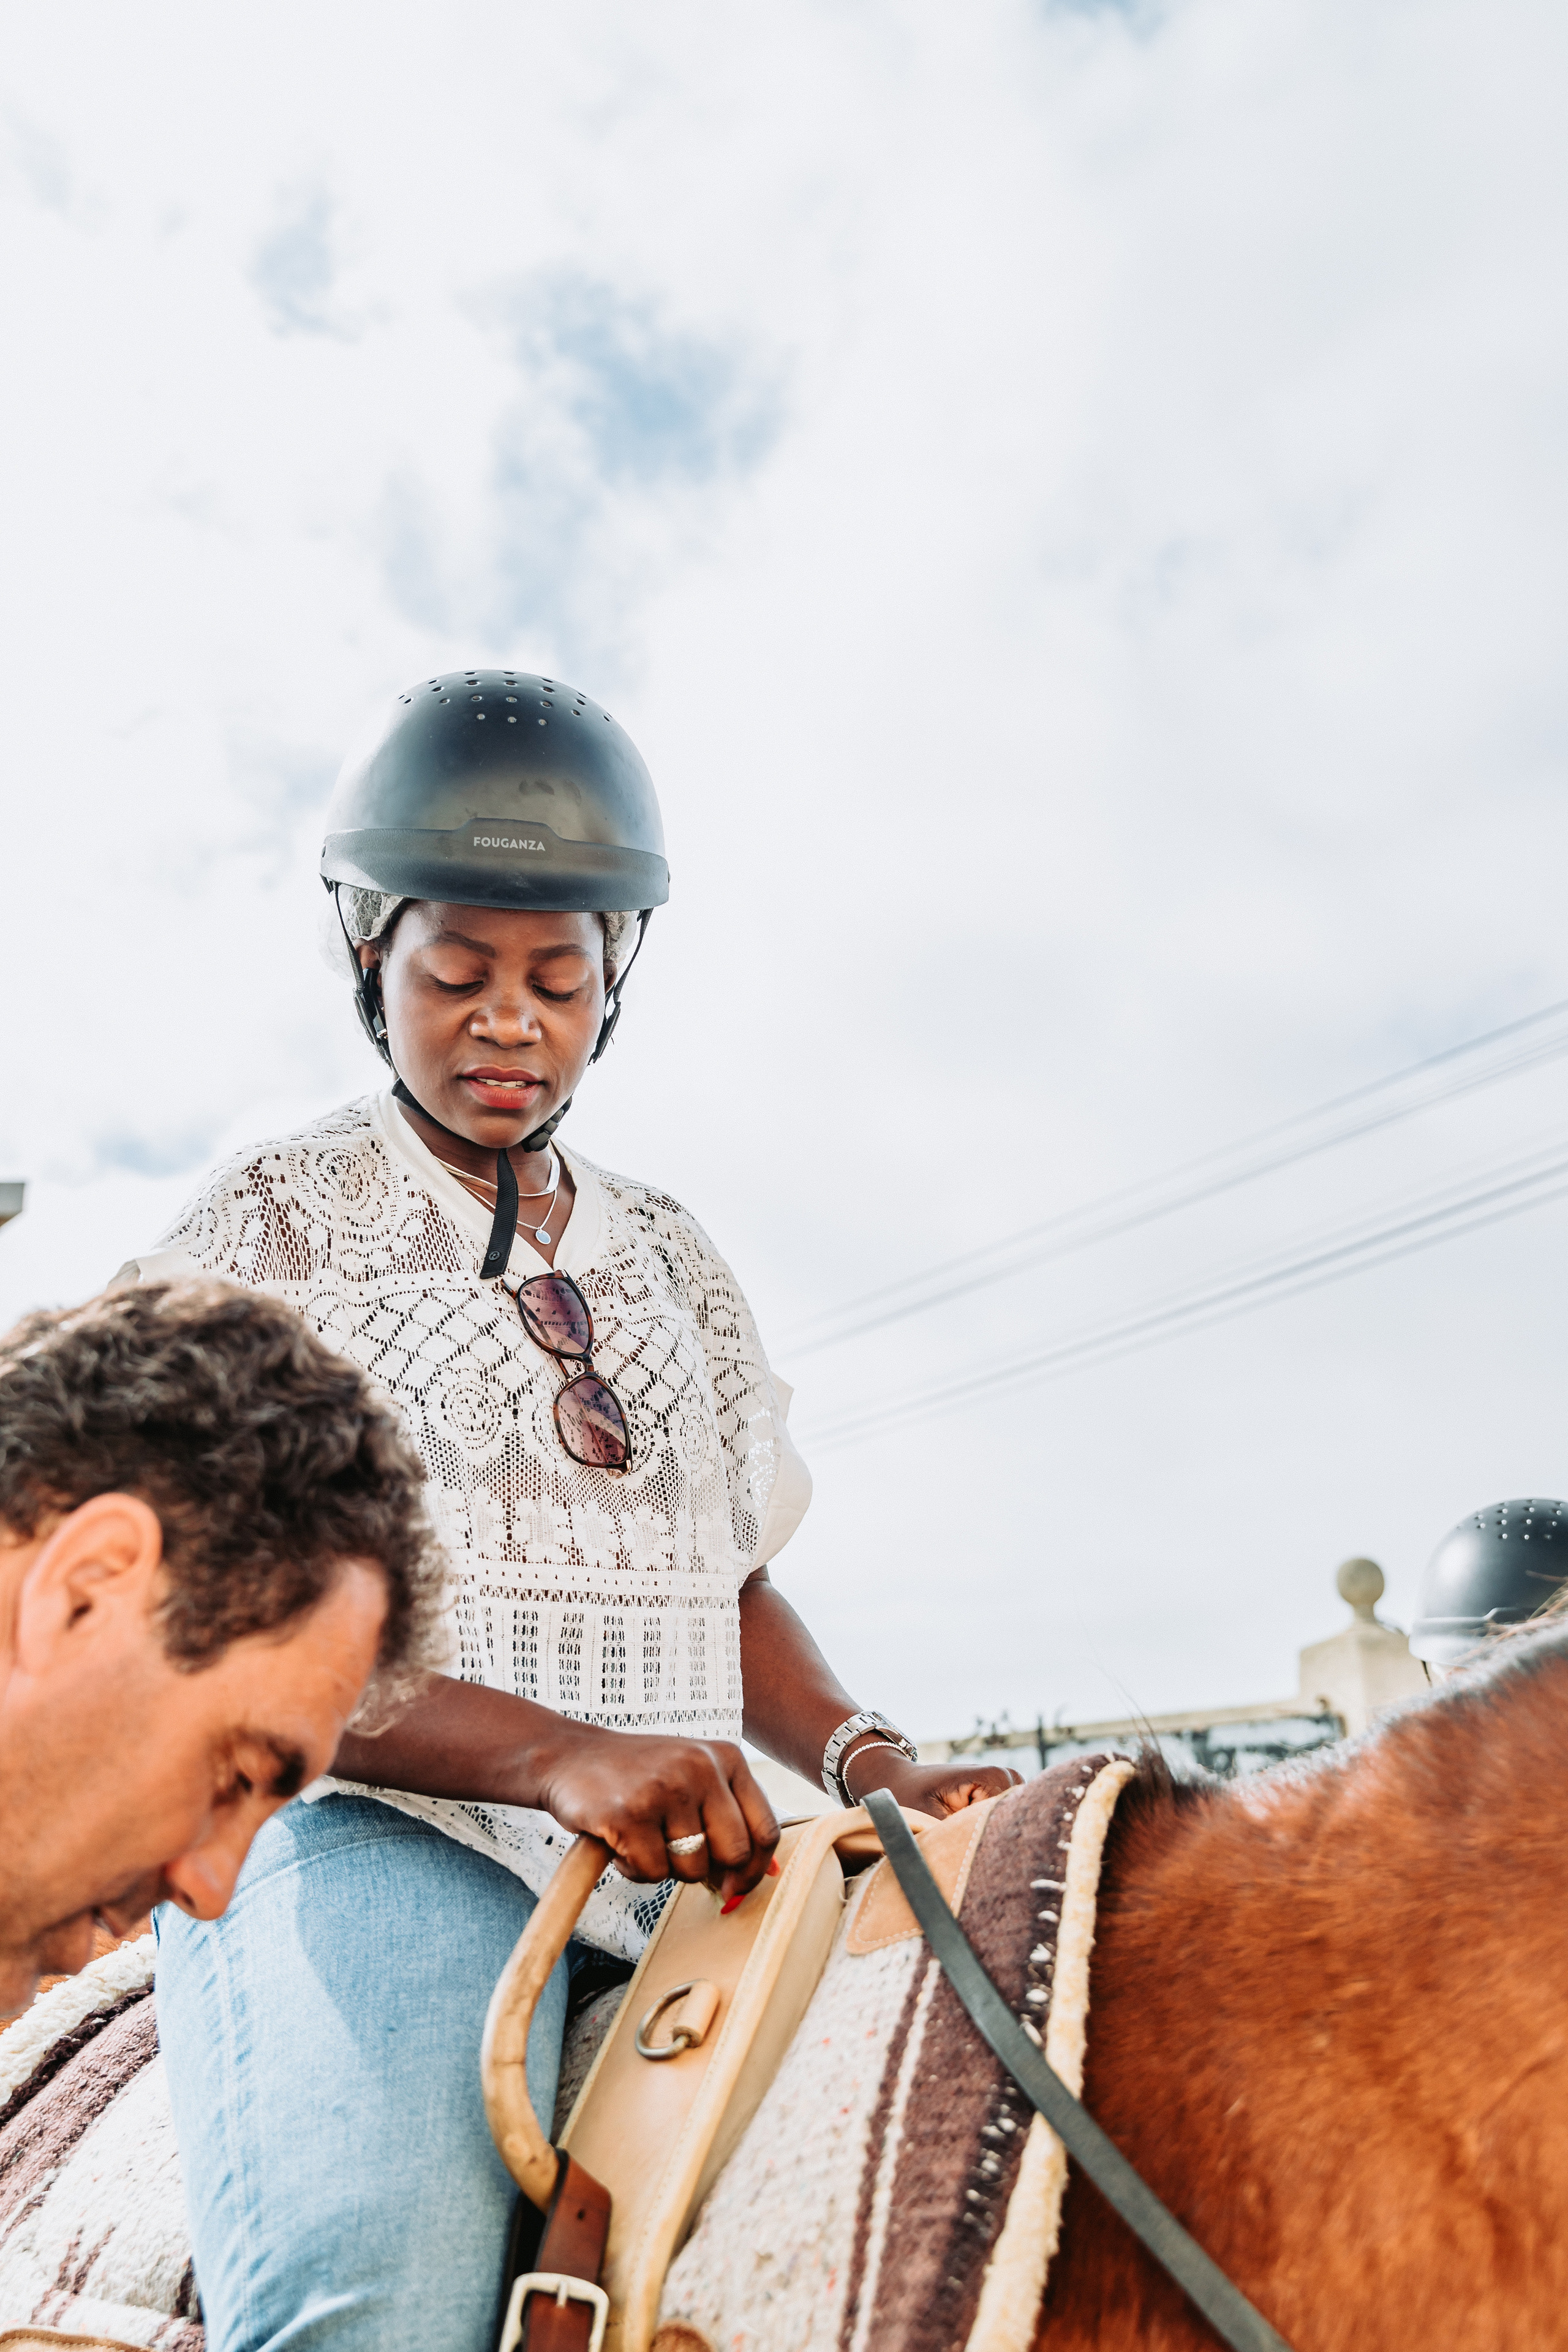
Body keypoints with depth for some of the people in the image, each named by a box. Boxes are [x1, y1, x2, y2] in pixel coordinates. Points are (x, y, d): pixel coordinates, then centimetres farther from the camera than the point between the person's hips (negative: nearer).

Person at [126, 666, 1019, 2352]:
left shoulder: (670, 1260, 18)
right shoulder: (269, 1227, 3)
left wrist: (869, 1761, -3)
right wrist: (559, 1754, -22)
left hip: (691, 1853, 6)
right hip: (368, 1830, -5)